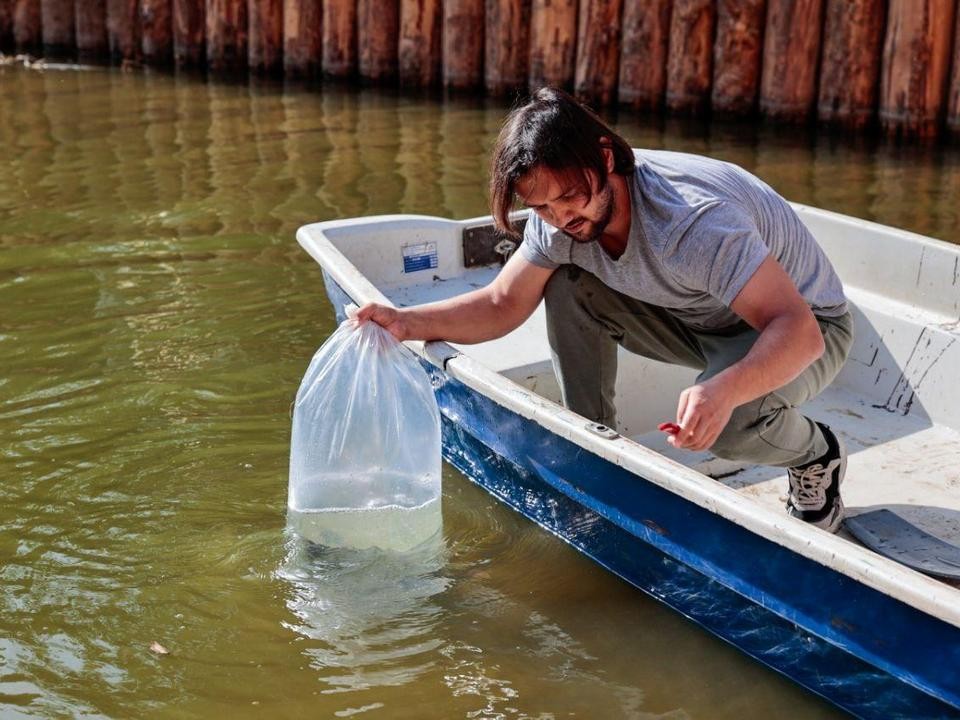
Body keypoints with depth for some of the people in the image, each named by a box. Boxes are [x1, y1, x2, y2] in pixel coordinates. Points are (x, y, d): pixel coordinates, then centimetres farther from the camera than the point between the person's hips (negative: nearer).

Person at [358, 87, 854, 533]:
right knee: (566, 287, -13)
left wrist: (723, 390, -61)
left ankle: (817, 456, -1)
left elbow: (798, 329, -42)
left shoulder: (693, 219, -38)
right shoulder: (559, 219, -15)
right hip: (700, 321, 6)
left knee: (729, 419, -37)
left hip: (810, 328, -6)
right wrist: (406, 322, -22)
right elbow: (503, 303, -6)